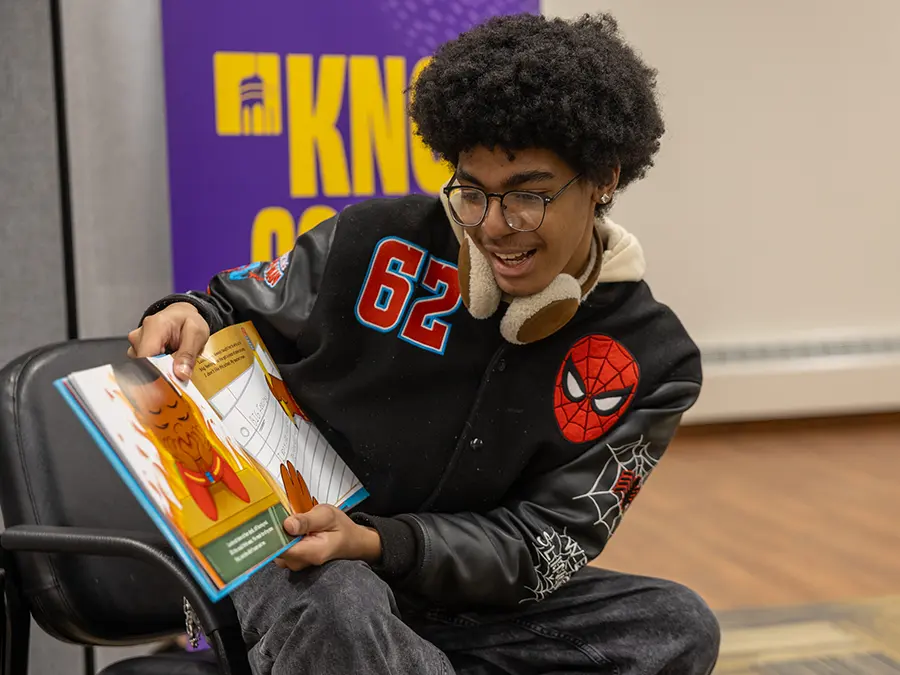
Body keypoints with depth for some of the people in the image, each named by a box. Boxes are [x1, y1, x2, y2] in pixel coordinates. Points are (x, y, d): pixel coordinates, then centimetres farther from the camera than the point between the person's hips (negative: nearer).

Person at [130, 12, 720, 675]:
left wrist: (374, 543, -26)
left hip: (467, 590, 3)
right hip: (301, 565, -2)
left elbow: (546, 546, -11)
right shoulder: (376, 242, -12)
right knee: (331, 606, -37)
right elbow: (239, 310, 5)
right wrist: (191, 317, -20)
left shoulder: (651, 361, -9)